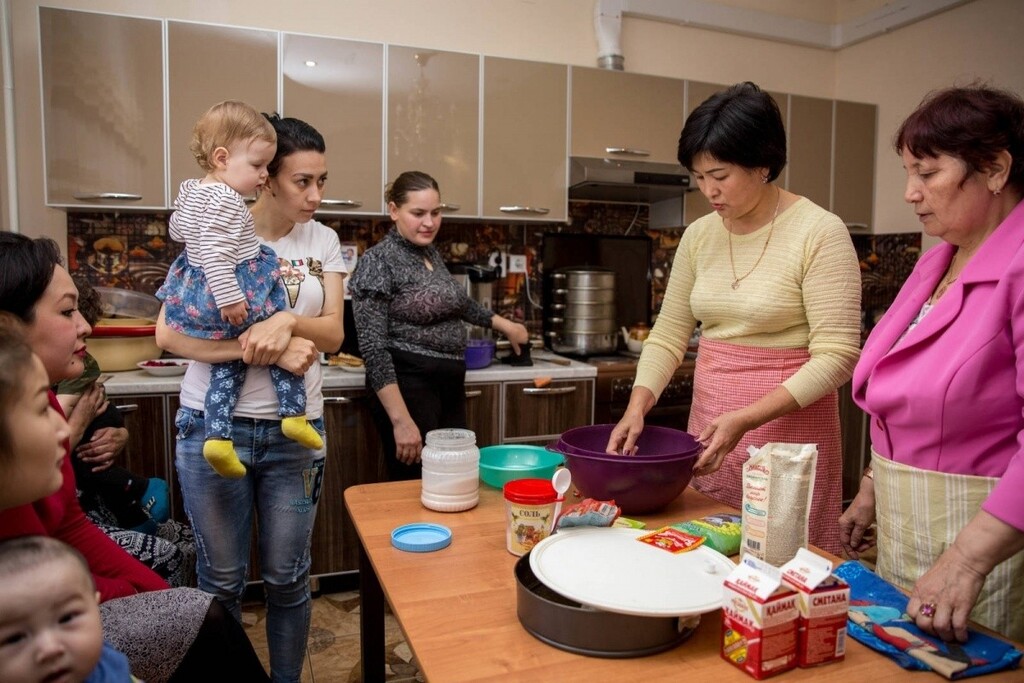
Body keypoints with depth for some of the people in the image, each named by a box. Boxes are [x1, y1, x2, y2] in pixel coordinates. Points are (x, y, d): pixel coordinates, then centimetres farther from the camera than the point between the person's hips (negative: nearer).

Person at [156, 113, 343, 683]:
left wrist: (287, 321, -22)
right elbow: (169, 333, -13)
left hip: (294, 431, 2)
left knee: (288, 577, 13)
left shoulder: (323, 241, 4)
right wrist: (269, 350, -22)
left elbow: (333, 334, -1)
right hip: (214, 425, -2)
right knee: (222, 580, 12)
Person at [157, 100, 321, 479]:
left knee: (229, 365, 16)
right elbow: (215, 254, -26)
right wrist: (229, 300, -26)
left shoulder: (190, 189, 13)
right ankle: (294, 415, 8)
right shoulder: (225, 200, -18)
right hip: (233, 291, -9)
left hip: (194, 297, 9)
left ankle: (218, 436, 11)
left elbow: (176, 229, 28)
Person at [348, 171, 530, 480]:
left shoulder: (431, 253, 11)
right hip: (409, 389, -8)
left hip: (450, 386, 8)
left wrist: (503, 324, 35)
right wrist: (401, 420, -22)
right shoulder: (378, 262, -12)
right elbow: (373, 349, -17)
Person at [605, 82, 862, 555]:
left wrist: (746, 419, -21)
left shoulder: (819, 232, -11)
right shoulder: (699, 236, 5)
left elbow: (836, 355, -14)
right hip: (708, 427, 5)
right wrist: (637, 407, -7)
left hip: (787, 425, -5)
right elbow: (668, 335, 8)